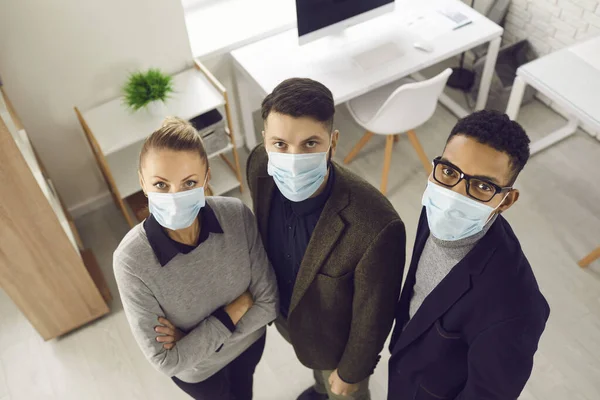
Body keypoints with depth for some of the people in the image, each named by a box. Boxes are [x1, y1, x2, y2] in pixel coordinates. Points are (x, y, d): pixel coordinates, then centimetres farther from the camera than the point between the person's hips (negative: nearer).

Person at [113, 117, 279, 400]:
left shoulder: (238, 216, -29)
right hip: (196, 370, -2)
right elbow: (165, 361, -28)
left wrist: (193, 339, -27)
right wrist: (236, 307, -28)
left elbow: (269, 304, -20)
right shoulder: (131, 261, -35)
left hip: (249, 340, 2)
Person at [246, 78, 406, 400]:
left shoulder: (376, 227, -44)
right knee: (316, 368, 38)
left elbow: (372, 318, -25)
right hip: (285, 315, 5)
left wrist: (350, 373, -9)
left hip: (336, 338, -5)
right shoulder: (259, 167, -27)